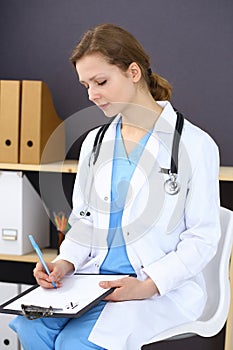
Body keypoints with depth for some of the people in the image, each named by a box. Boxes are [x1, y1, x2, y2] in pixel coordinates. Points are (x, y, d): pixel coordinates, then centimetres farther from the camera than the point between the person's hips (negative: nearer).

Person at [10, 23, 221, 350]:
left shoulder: (194, 144, -5)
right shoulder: (94, 142, 14)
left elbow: (203, 238, -6)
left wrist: (148, 286, -18)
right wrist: (65, 263, -4)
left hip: (164, 286, -5)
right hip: (93, 276, 5)